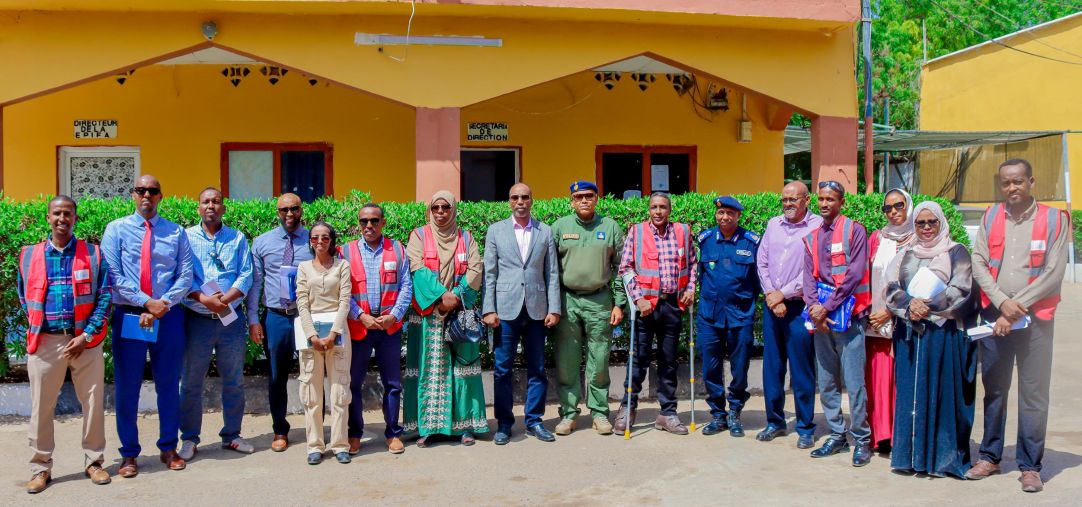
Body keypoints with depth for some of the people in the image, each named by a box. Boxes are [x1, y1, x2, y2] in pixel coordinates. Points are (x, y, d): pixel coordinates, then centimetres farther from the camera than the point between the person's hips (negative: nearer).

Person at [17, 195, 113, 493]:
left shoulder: (93, 254, 2)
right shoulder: (29, 256, 8)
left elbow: (105, 297, -2)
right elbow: (24, 298, 16)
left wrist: (87, 335, -9)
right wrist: (36, 330, 5)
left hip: (85, 340, -1)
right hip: (44, 342, 1)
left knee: (93, 403, 5)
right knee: (41, 407, 6)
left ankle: (93, 462, 18)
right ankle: (41, 468, 18)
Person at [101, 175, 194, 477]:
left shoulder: (176, 233, 7)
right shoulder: (116, 229, 2)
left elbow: (186, 276, 0)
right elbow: (114, 275, -7)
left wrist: (162, 305, -14)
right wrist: (147, 302, -15)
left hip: (169, 316, 1)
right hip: (129, 316, -1)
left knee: (169, 384, 9)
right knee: (127, 386, 4)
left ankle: (169, 448, 21)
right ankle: (129, 454, 15)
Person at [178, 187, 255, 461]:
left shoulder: (237, 238, 9)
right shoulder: (186, 237, 3)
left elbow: (246, 276, 1)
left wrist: (225, 298, -16)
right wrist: (204, 299, -19)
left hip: (231, 320, 2)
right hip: (197, 320, -2)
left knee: (234, 381, 8)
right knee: (191, 382, 4)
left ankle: (231, 435, 20)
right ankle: (190, 438, 15)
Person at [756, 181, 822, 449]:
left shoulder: (817, 226, -7)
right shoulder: (773, 224, 12)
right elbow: (762, 262, 10)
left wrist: (783, 293, -11)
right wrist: (770, 294, -2)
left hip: (799, 306, -5)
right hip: (771, 305, 5)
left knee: (802, 370, 0)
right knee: (772, 366, 10)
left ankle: (805, 429, 10)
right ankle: (775, 422, 22)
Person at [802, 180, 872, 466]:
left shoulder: (854, 231, -3)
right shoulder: (812, 236, 14)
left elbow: (855, 274, -11)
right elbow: (809, 275, 8)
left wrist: (828, 307, -14)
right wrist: (814, 307, -9)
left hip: (848, 316, -5)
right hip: (821, 318, 6)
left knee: (854, 382, -6)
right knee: (826, 382, 9)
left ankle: (861, 440, 5)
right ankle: (837, 436, 20)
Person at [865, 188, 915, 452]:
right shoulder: (877, 238, 13)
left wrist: (892, 311, -10)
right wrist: (869, 309, -2)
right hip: (876, 319, 3)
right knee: (877, 376, 2)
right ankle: (881, 435, 8)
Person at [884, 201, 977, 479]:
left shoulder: (956, 253, 5)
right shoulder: (905, 254, 16)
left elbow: (960, 291, -6)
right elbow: (891, 286, 5)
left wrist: (929, 305, -16)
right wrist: (909, 304, -14)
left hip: (944, 332, -3)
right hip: (909, 332, 4)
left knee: (942, 392, -3)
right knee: (911, 392, 4)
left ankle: (944, 456, 4)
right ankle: (911, 455, 9)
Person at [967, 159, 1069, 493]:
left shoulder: (1054, 220, -1)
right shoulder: (991, 217, 7)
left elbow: (1054, 273, -7)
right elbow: (978, 263, 1)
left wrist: (1016, 309, -11)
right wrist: (1002, 302, -12)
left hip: (1035, 318, -2)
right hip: (993, 315, 3)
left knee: (1033, 395, -1)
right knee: (994, 390, 11)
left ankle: (1030, 466, 9)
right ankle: (990, 457, 22)